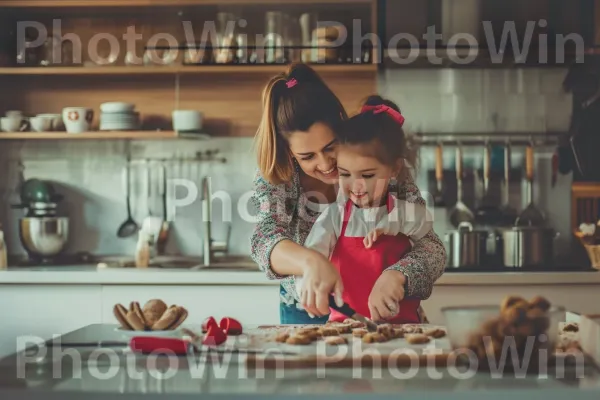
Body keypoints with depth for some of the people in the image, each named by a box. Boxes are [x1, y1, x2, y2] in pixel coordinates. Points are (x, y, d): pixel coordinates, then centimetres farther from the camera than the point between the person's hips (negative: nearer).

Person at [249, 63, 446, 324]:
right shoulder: (274, 179, -13)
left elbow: (432, 248, -20)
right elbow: (264, 239, -29)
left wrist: (395, 277, -43)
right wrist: (310, 261, -52)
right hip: (304, 315, 1)